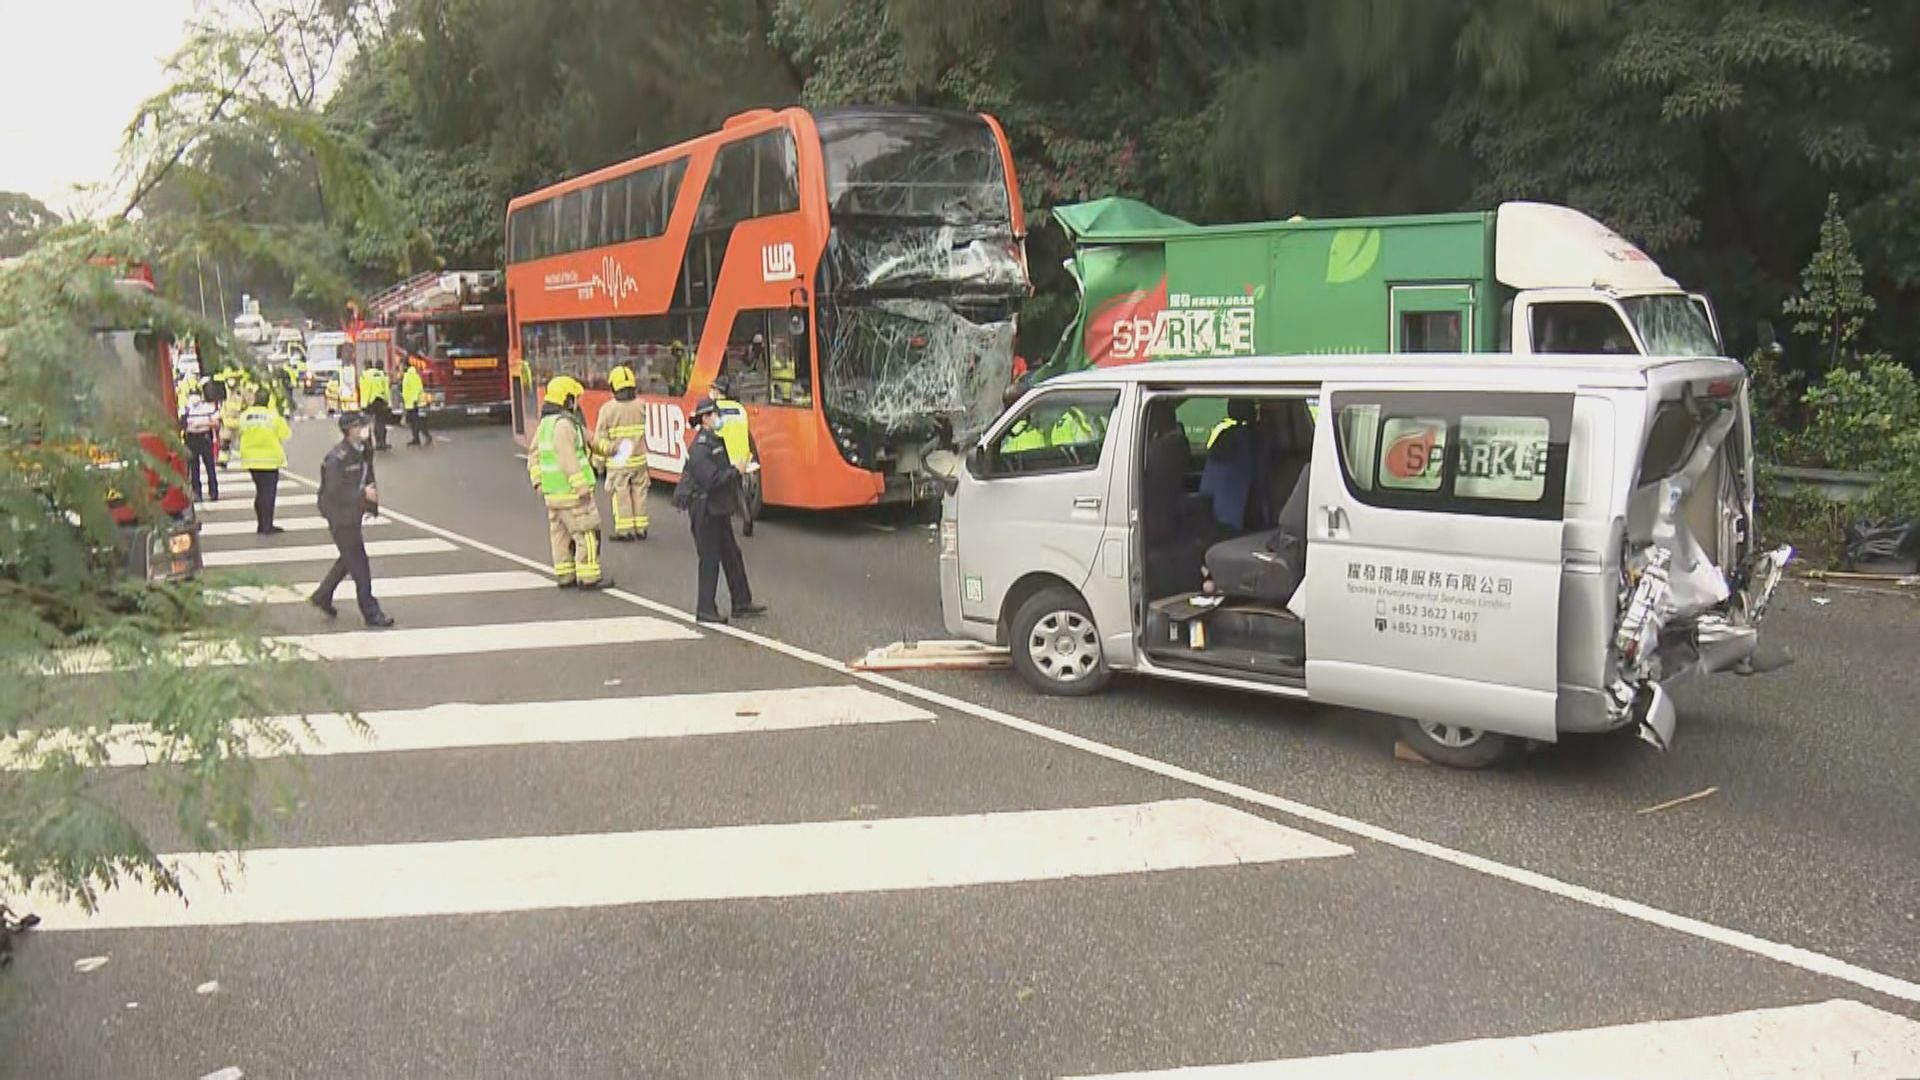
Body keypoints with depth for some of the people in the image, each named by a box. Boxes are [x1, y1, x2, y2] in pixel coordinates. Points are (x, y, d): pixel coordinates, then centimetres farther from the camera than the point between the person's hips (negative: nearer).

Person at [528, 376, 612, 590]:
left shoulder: (545, 423, 13)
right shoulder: (564, 424, -17)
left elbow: (534, 457, 17)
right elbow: (568, 459, -24)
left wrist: (538, 482, 19)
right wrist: (582, 487, -23)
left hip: (553, 492, 10)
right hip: (571, 491, -10)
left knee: (561, 533, 13)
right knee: (587, 532, -4)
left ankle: (565, 576, 18)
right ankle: (589, 577, -4)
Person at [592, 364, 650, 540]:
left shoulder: (607, 408, -12)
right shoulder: (641, 405, -4)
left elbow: (599, 440, -12)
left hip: (618, 462, -3)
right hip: (639, 460, 3)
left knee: (620, 495, 5)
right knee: (639, 494, 12)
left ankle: (624, 529, 6)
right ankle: (640, 529, 18)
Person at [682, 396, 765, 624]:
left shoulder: (715, 441, 13)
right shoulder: (699, 448, -18)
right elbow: (711, 480, -26)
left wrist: (741, 468, 2)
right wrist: (736, 472, -17)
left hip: (720, 510, 10)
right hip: (705, 511, -10)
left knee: (732, 556, 13)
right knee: (710, 560, -3)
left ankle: (741, 603, 21)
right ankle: (705, 610, 6)